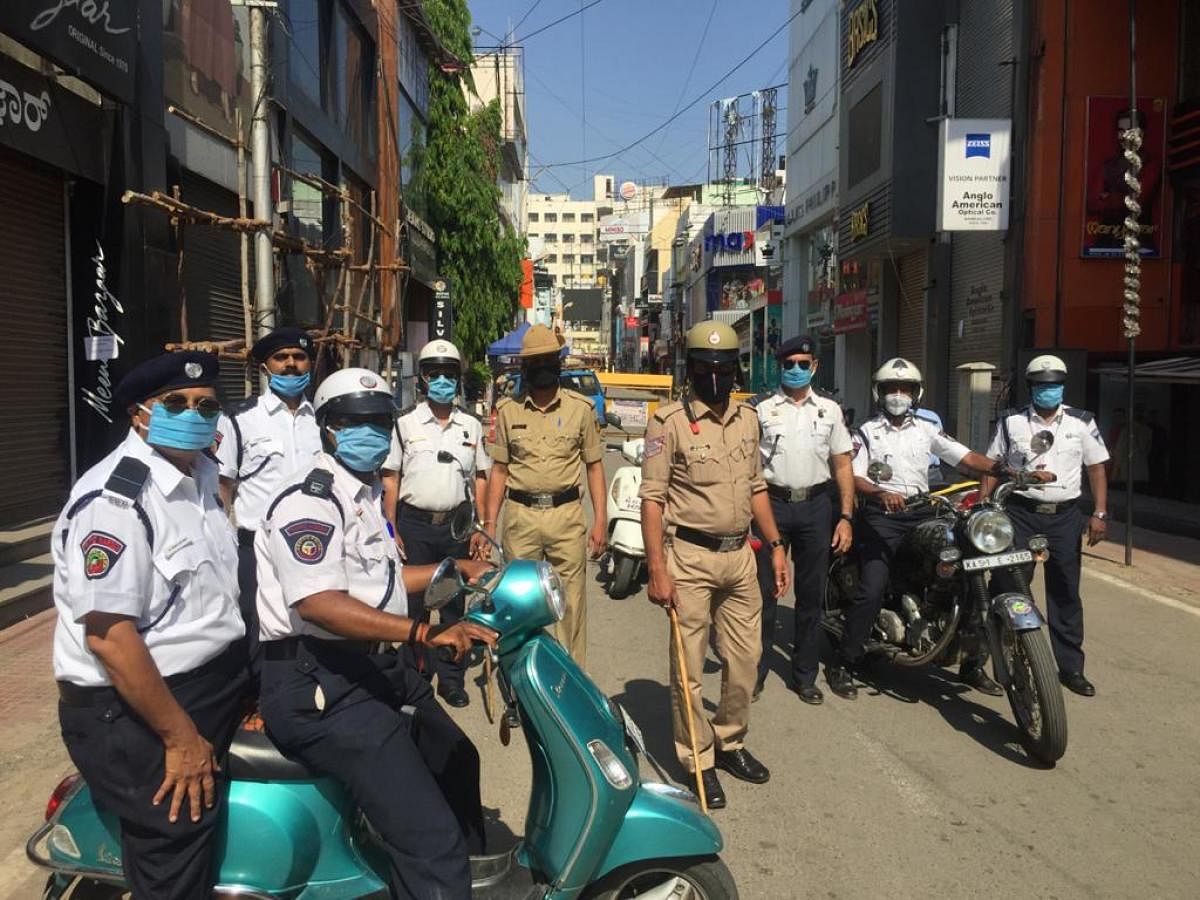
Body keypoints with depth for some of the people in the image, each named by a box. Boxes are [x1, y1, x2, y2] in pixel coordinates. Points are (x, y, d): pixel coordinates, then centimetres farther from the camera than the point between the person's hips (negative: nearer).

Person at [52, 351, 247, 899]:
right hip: (133, 711, -9)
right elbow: (109, 636, -27)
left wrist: (249, 676, 16)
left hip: (216, 682, 9)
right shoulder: (113, 502, -22)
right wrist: (181, 737, -24)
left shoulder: (199, 477, 9)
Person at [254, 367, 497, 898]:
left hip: (372, 664, 11)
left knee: (455, 762, 30)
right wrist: (425, 633, -39)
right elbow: (319, 603, -30)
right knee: (430, 837, -20)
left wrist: (455, 569, 25)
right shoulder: (308, 500, -16)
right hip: (321, 685, -11)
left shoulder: (366, 494, 18)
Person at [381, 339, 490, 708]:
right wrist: (391, 530, -5)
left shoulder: (471, 426, 8)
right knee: (413, 605, 5)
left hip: (456, 525, 2)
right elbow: (390, 479, 1)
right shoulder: (405, 424, 2)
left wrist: (481, 527, 4)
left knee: (454, 605, 8)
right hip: (414, 525, -2)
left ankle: (451, 679, 19)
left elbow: (481, 478, 10)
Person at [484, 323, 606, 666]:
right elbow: (500, 470, 10)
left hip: (566, 513, -1)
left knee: (570, 602, 2)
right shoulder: (508, 410, 7)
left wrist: (600, 520, -1)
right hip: (520, 515, 2)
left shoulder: (580, 407, 3)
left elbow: (594, 465, 6)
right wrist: (489, 523, 4)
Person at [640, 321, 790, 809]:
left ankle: (730, 742, 33)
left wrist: (776, 545, 13)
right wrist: (657, 568, -16)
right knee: (689, 666, 4)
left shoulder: (748, 418, 10)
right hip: (690, 557, -6)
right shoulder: (669, 421, -9)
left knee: (745, 659, 13)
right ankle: (698, 760, 19)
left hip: (740, 555, 6)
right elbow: (652, 497, -11)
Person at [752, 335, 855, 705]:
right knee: (764, 591, 1)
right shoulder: (762, 410, 4)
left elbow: (842, 466, 10)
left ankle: (805, 675, 20)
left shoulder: (829, 410, 10)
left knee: (811, 595, 9)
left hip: (815, 506, 2)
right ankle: (755, 671, 12)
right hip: (772, 504, -2)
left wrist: (845, 517, 2)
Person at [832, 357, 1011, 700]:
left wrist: (1003, 468, -10)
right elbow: (854, 477, -6)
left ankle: (973, 663, 13)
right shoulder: (867, 432, 7)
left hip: (921, 513, 4)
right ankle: (843, 664, -5)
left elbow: (966, 456, 7)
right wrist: (881, 494, -26)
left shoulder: (927, 430, 17)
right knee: (872, 589, -17)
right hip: (881, 516, -4)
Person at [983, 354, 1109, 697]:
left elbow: (1096, 469, 7)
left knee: (1065, 594, 8)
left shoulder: (1082, 423, 7)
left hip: (1064, 516, 2)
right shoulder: (1011, 421, 5)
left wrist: (1099, 514, -3)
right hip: (1019, 513, -1)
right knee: (1006, 587, -5)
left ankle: (1071, 668, 17)